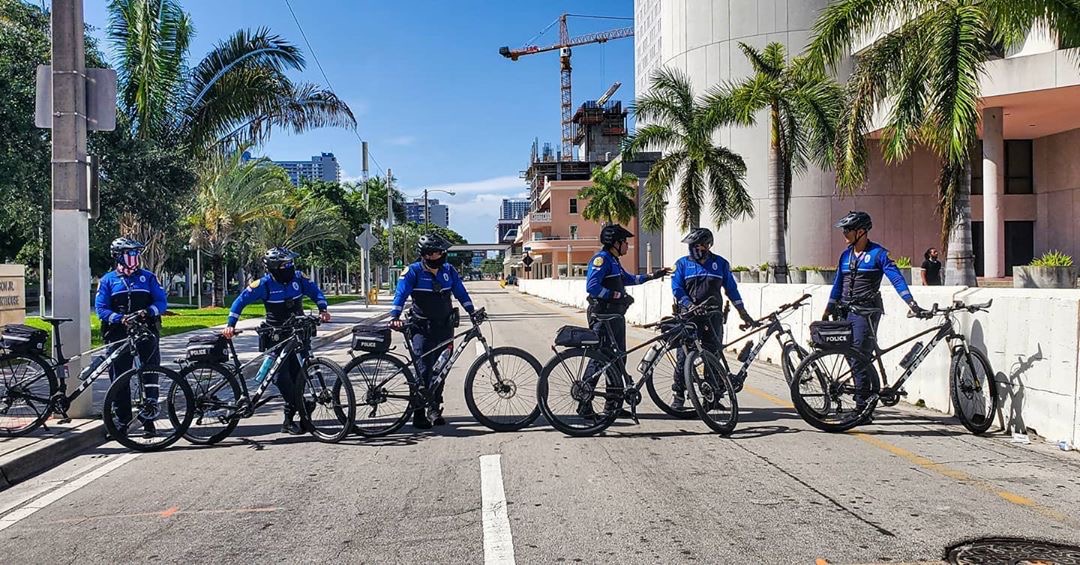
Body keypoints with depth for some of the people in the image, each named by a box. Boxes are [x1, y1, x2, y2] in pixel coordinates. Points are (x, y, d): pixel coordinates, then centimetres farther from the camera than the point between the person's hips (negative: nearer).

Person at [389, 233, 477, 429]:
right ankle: (418, 414, -1)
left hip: (444, 328, 4)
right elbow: (401, 294, -14)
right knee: (424, 371, -10)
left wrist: (472, 312, 2)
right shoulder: (413, 271, -6)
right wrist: (395, 316, -27)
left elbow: (461, 293, 10)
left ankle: (434, 409, 19)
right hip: (422, 328, -4)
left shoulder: (448, 270, 6)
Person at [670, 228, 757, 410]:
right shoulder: (683, 264, 6)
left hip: (712, 317, 2)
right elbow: (677, 288, -1)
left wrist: (743, 312, 13)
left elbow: (731, 288, 14)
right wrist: (690, 306, -15)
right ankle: (679, 395, 1)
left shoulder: (720, 264, 10)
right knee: (683, 355, -6)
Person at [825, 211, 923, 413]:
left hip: (865, 311, -6)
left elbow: (896, 278, -12)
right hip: (846, 311, 6)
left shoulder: (878, 253, -5)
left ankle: (861, 406, -7)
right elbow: (838, 284, 20)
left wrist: (912, 303, -22)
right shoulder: (846, 255, 14)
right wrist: (828, 311, 20)